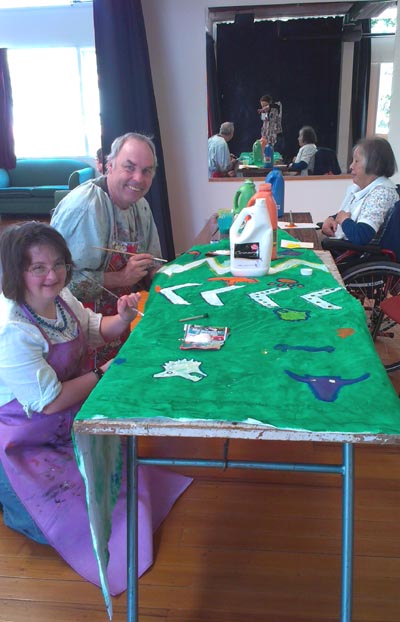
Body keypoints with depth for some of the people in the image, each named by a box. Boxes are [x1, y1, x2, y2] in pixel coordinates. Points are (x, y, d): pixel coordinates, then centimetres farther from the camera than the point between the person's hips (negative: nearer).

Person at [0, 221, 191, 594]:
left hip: (66, 423, 9)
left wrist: (121, 319, -9)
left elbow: (92, 331, 13)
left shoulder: (59, 297, -7)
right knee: (71, 514, -9)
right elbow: (51, 402, -28)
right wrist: (104, 373, -17)